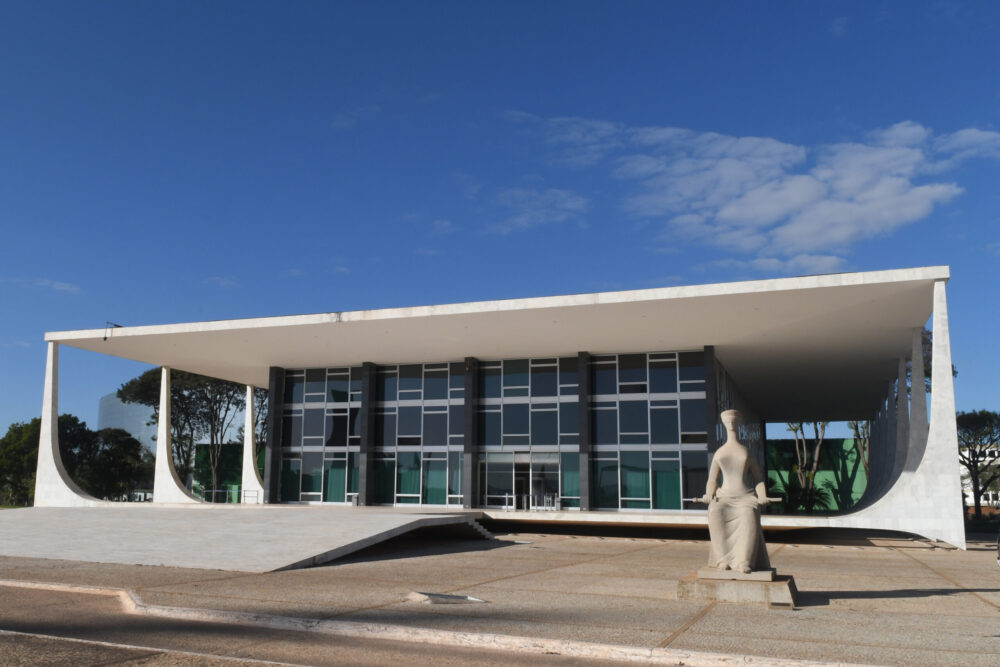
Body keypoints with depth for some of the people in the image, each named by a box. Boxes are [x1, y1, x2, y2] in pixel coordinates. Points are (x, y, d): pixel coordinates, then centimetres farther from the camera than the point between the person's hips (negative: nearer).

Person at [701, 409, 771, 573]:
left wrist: (762, 497, -7)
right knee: (715, 512, -35)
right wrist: (709, 495, -8)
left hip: (747, 498, -1)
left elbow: (758, 479, 13)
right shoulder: (719, 453, 16)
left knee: (749, 517, -37)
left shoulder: (747, 452, 15)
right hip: (726, 497, 1)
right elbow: (712, 481, 13)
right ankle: (724, 559, -30)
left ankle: (744, 562, -42)